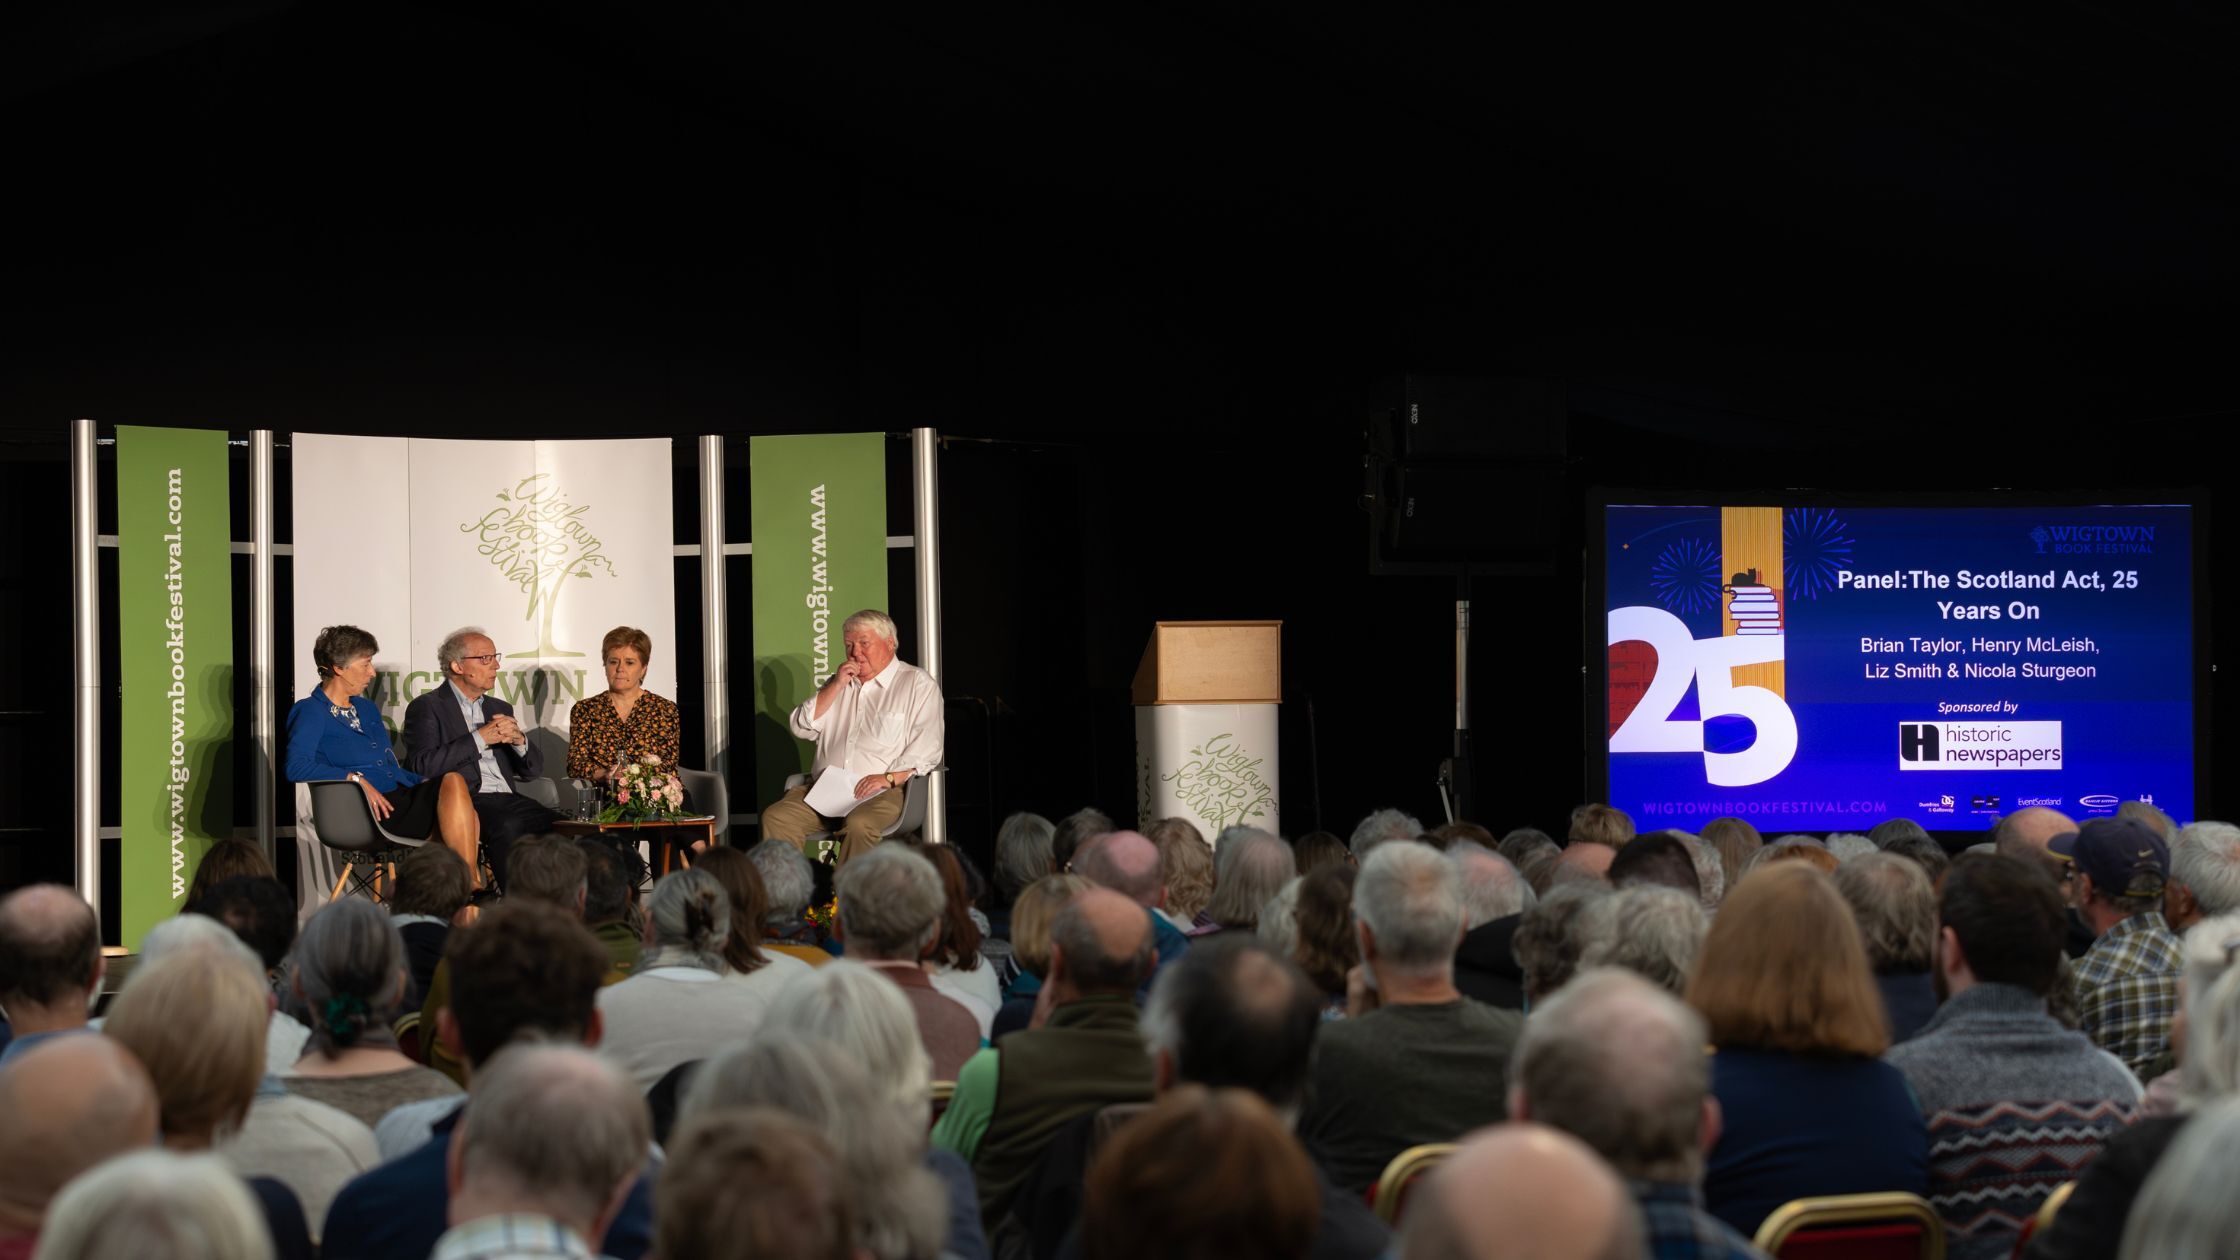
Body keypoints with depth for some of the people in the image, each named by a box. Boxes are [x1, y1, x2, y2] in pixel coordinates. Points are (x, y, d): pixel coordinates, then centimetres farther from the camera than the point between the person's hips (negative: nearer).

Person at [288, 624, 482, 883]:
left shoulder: (367, 709, 28)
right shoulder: (311, 713, 2)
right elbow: (295, 767, -15)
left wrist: (425, 782, 10)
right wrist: (355, 779, -21)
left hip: (402, 797, 8)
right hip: (370, 812, -8)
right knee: (454, 781, -29)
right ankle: (471, 884, -31)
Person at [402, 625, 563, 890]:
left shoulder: (499, 708, 25)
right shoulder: (426, 707, 6)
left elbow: (533, 769, 22)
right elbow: (422, 766, -11)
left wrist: (519, 740, 0)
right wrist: (479, 738, -9)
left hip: (507, 799, 6)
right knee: (507, 828, -36)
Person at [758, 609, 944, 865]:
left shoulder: (918, 683, 7)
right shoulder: (840, 683, 27)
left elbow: (927, 748, -4)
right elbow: (801, 728, 15)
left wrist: (888, 778, -18)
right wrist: (835, 687, 6)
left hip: (881, 793, -5)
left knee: (859, 824, -38)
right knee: (775, 817, -22)